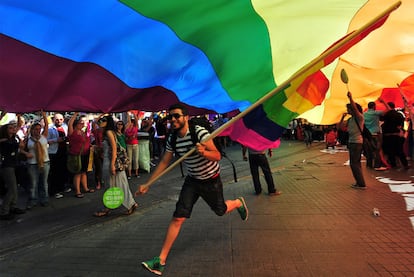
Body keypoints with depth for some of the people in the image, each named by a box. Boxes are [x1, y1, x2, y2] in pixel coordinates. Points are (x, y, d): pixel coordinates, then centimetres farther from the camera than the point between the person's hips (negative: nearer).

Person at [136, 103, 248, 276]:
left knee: (220, 211, 17)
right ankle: (161, 260, 0)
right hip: (192, 180, 4)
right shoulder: (172, 140, -9)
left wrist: (204, 152, -45)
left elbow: (217, 156, -23)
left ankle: (238, 203, 52)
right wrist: (147, 184, -5)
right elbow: (164, 163, -2)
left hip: (211, 180, -3)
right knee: (177, 218, -5)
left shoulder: (200, 132, -25)